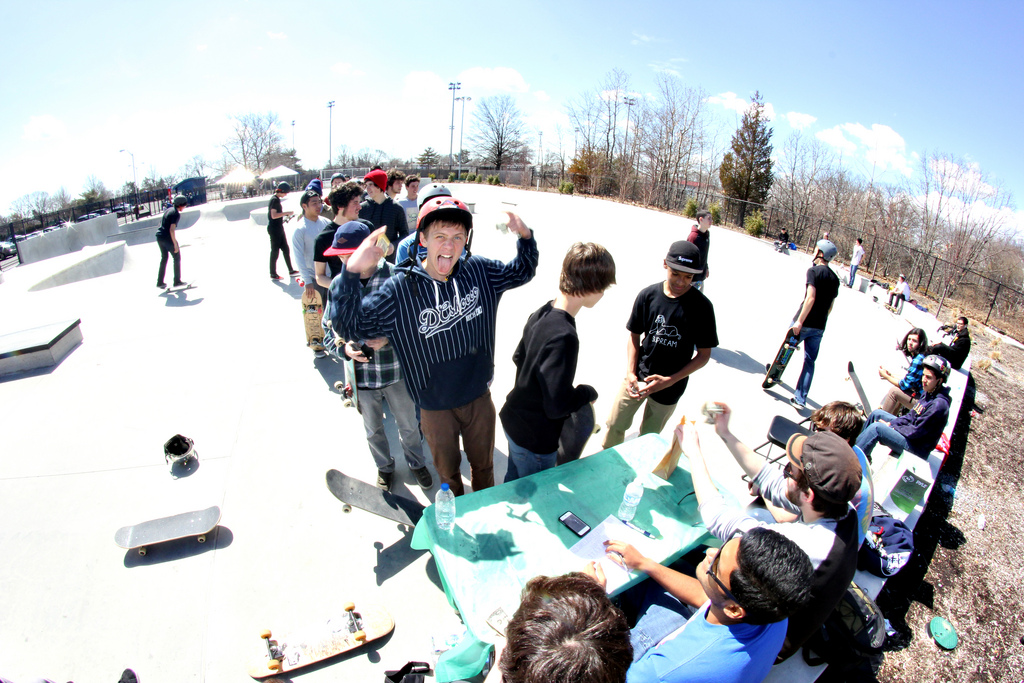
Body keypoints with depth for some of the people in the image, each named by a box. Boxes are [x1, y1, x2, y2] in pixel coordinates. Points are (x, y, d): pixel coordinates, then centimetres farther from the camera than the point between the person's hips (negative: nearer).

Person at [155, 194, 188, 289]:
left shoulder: (168, 210, 12)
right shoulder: (176, 214, -15)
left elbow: (161, 222, 21)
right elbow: (172, 230, -23)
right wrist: (175, 244, -21)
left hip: (159, 236, 8)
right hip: (167, 238, -8)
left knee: (164, 258, 18)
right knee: (177, 258, 7)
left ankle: (160, 282, 21)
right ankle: (177, 281, 12)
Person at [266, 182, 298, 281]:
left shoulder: (277, 199, 14)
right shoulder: (275, 199, -15)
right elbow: (273, 215, -23)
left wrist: (286, 215, 13)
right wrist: (286, 213, -18)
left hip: (279, 228, 10)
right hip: (274, 229, -10)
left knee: (286, 249, 12)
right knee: (275, 251, -3)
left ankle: (291, 271, 18)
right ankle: (273, 274, 5)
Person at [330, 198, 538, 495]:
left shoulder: (479, 271, -9)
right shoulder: (400, 289, -20)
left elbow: (521, 272, 8)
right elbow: (349, 325, -22)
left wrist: (525, 237, -12)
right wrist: (351, 273, -37)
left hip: (480, 397, 3)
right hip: (435, 407, -2)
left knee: (483, 463, 26)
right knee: (447, 470, 23)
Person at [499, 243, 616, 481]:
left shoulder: (542, 313, -4)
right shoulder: (564, 336, -33)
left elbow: (519, 357, 11)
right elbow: (557, 405, -32)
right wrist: (588, 392, -14)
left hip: (513, 419, 9)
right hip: (535, 441, -8)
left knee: (513, 483, 30)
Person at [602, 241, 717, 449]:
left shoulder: (701, 306, -14)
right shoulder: (648, 295, -9)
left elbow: (703, 355, -8)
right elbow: (634, 335, 1)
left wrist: (670, 380, -17)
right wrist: (630, 373, -11)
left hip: (669, 387, -1)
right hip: (637, 377, 2)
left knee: (648, 438, 13)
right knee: (615, 425, 12)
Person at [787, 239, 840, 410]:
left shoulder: (814, 270, -9)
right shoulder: (835, 278, 11)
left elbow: (810, 298, -19)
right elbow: (830, 305, 15)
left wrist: (799, 321, -20)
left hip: (804, 323, -6)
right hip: (819, 328, 6)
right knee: (810, 361, 6)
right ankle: (800, 399, 4)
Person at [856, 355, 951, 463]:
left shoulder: (939, 404, -25)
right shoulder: (928, 393, 4)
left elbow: (916, 431, -24)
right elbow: (912, 415, 11)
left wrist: (892, 427, -12)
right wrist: (891, 423, -2)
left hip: (918, 449, -10)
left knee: (876, 428, -25)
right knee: (876, 413, 8)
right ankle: (858, 442, 16)